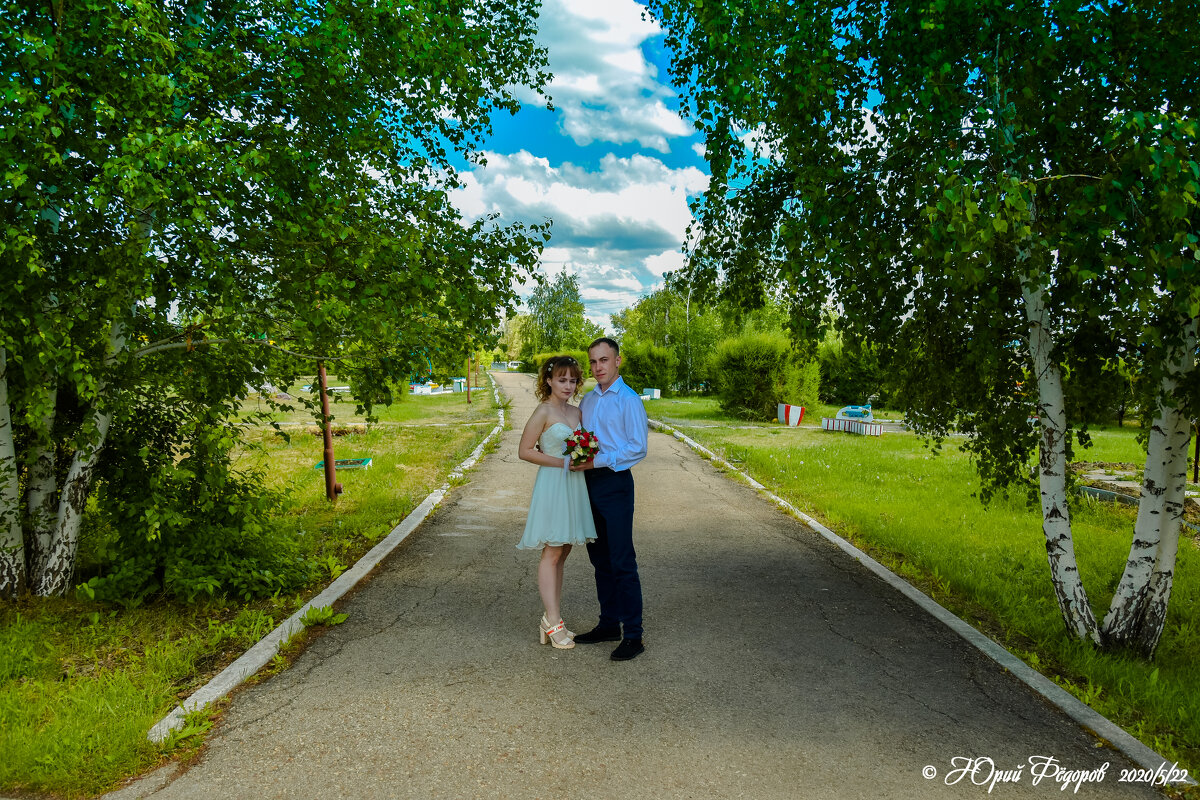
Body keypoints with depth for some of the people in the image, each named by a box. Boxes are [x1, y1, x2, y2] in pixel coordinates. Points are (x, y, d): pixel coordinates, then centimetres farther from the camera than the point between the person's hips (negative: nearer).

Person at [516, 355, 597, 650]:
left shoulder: (576, 412, 12)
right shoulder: (543, 411, -9)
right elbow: (525, 451, -12)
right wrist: (563, 462, -16)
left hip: (573, 485, 8)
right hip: (552, 484, -8)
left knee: (562, 552, 11)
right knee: (551, 553, -4)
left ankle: (552, 619, 20)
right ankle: (553, 620, 2)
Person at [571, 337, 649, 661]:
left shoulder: (629, 400, -8)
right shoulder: (587, 400, 14)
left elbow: (638, 448, -15)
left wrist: (599, 461, -20)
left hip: (615, 484, -7)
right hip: (589, 484, 8)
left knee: (622, 562, -5)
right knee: (600, 559, 14)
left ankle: (633, 636, 3)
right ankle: (608, 624, 27)